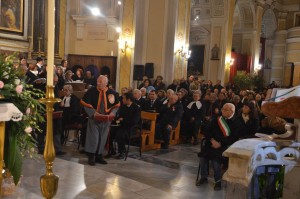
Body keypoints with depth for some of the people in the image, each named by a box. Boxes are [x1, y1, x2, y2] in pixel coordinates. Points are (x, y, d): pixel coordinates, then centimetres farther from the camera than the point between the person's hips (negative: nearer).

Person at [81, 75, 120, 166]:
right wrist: (94, 114, -18)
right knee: (93, 137, 0)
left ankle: (99, 156, 23)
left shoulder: (112, 93, -2)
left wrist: (111, 114, -9)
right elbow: (86, 104, -9)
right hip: (94, 119, -2)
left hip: (106, 119, 3)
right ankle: (91, 157, 13)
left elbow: (116, 105, 5)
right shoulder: (91, 91, -9)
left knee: (102, 138, 10)